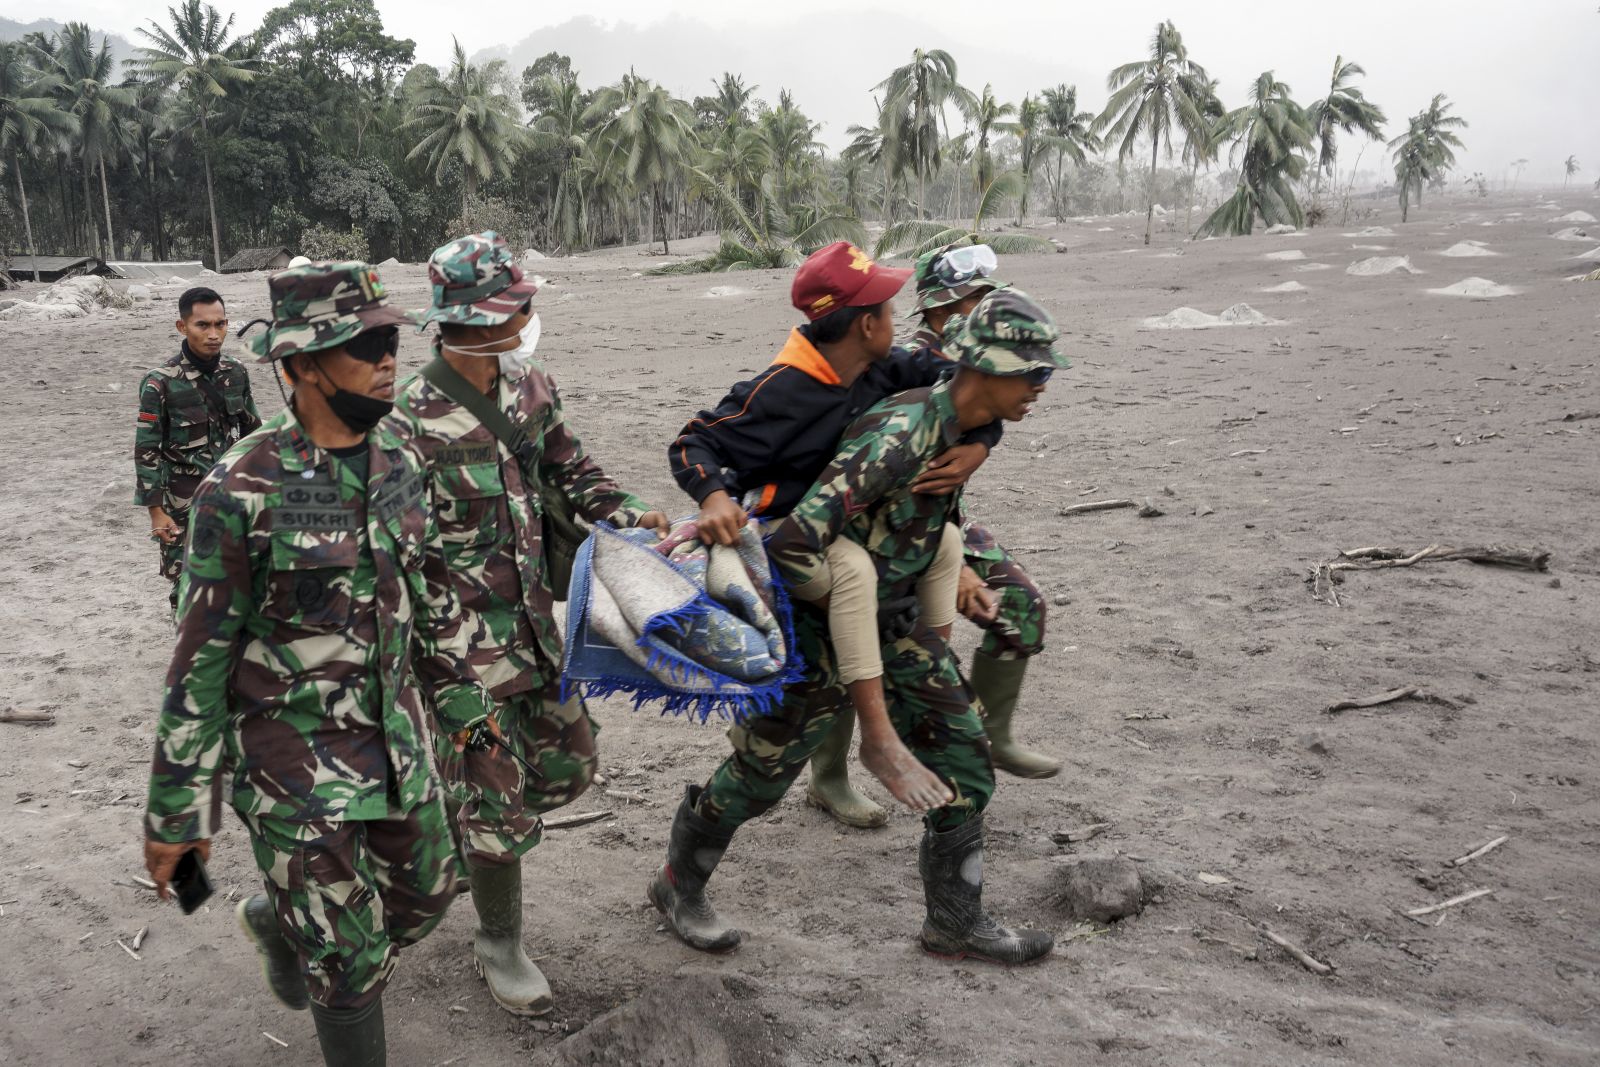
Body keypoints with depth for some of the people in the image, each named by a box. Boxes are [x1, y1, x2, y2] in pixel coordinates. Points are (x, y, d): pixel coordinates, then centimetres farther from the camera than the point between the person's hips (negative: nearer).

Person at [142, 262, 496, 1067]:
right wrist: (176, 813, -10)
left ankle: (279, 921, 49)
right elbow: (200, 659, -14)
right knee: (351, 955, 3)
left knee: (423, 895, 21)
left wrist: (458, 698, 20)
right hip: (296, 756, -6)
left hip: (395, 740, 6)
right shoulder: (243, 489, -19)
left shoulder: (399, 463, -1)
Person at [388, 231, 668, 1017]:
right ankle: (499, 946, 25)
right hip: (465, 635, -7)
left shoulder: (530, 389, 1)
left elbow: (570, 471, 14)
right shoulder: (412, 422, -19)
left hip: (534, 616, 7)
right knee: (498, 797, 3)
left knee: (569, 763, 16)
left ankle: (466, 829, 44)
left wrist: (629, 514, -3)